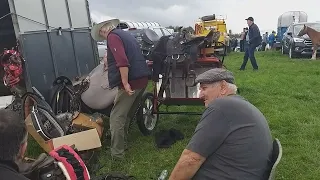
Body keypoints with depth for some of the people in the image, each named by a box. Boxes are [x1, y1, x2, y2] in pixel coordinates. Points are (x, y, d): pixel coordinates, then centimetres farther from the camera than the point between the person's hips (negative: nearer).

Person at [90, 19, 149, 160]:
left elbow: (122, 61, -22)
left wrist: (125, 83, -25)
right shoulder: (125, 34, 23)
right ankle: (122, 144, 32)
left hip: (131, 81, -9)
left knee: (116, 118, -2)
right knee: (127, 115, 20)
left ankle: (117, 153, 2)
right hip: (142, 79, 9)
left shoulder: (112, 36, -6)